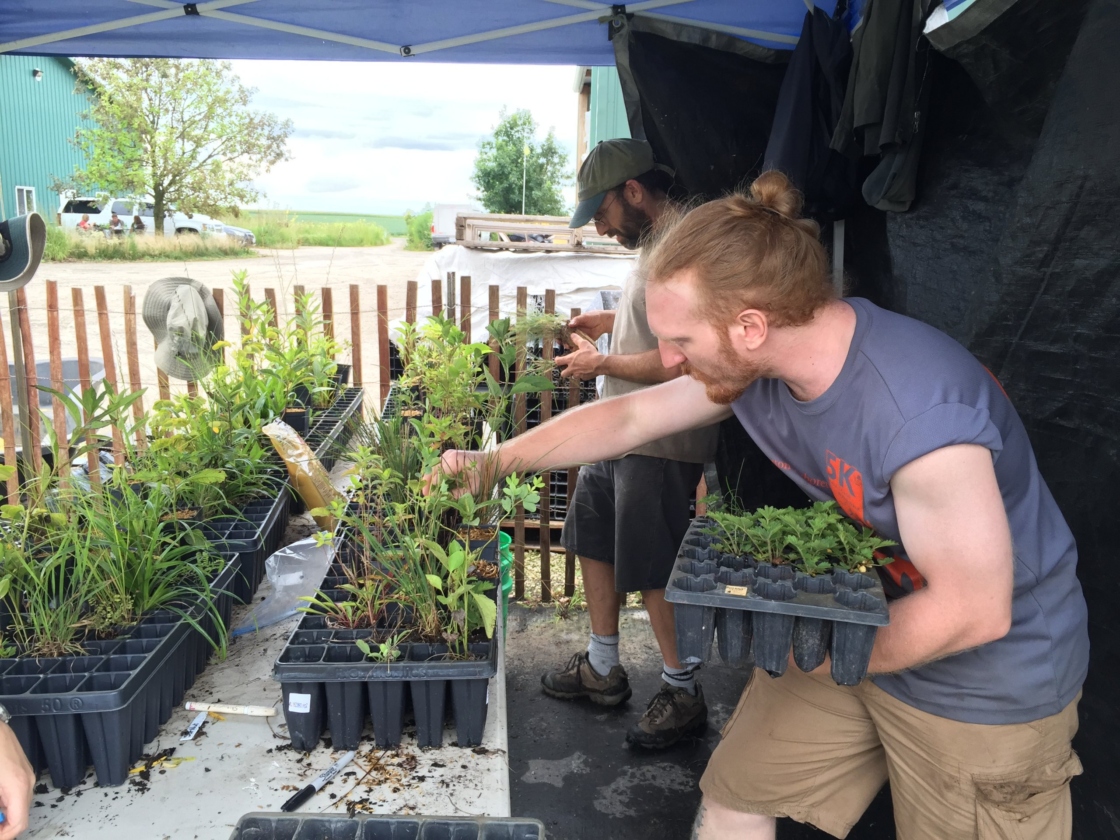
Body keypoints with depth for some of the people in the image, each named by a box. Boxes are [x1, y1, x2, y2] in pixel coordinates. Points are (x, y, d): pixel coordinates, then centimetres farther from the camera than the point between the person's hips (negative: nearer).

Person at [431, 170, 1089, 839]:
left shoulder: (919, 413, -36)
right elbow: (627, 418, 1)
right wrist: (495, 461, 3)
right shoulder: (751, 364, -12)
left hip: (990, 681, -6)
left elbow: (974, 610, -27)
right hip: (858, 631, 7)